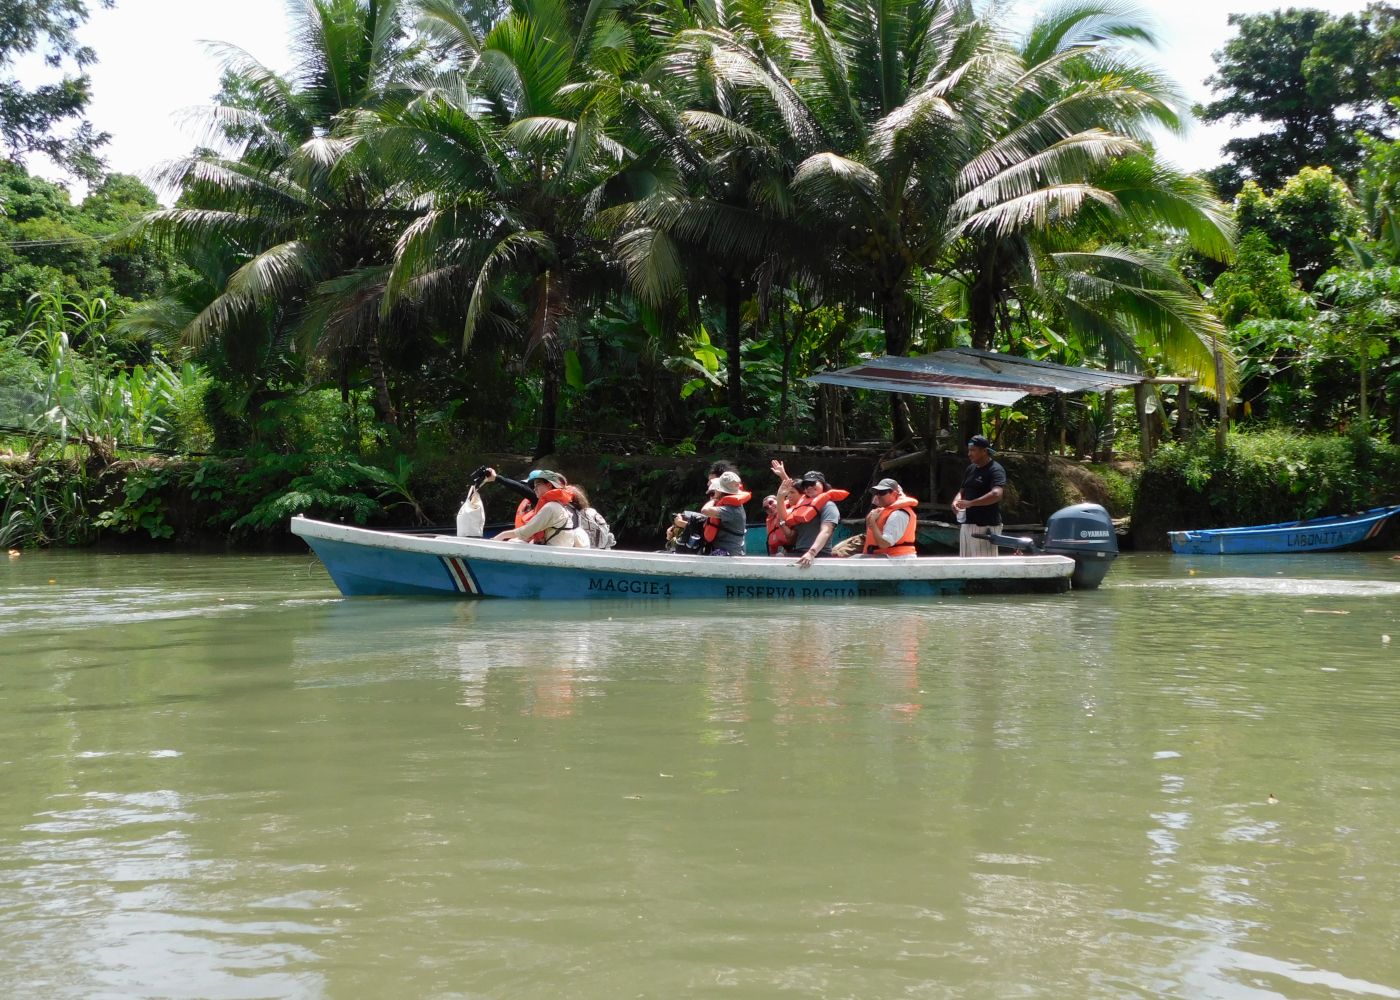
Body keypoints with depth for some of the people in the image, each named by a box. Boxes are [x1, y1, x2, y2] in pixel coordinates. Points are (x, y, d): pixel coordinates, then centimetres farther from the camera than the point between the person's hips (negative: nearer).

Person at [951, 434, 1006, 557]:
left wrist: (970, 503, -28)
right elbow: (962, 491, 22)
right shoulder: (971, 469, 16)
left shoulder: (995, 470, -10)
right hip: (967, 523, 8)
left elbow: (996, 494, -25)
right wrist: (956, 501, -2)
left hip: (986, 526, -8)